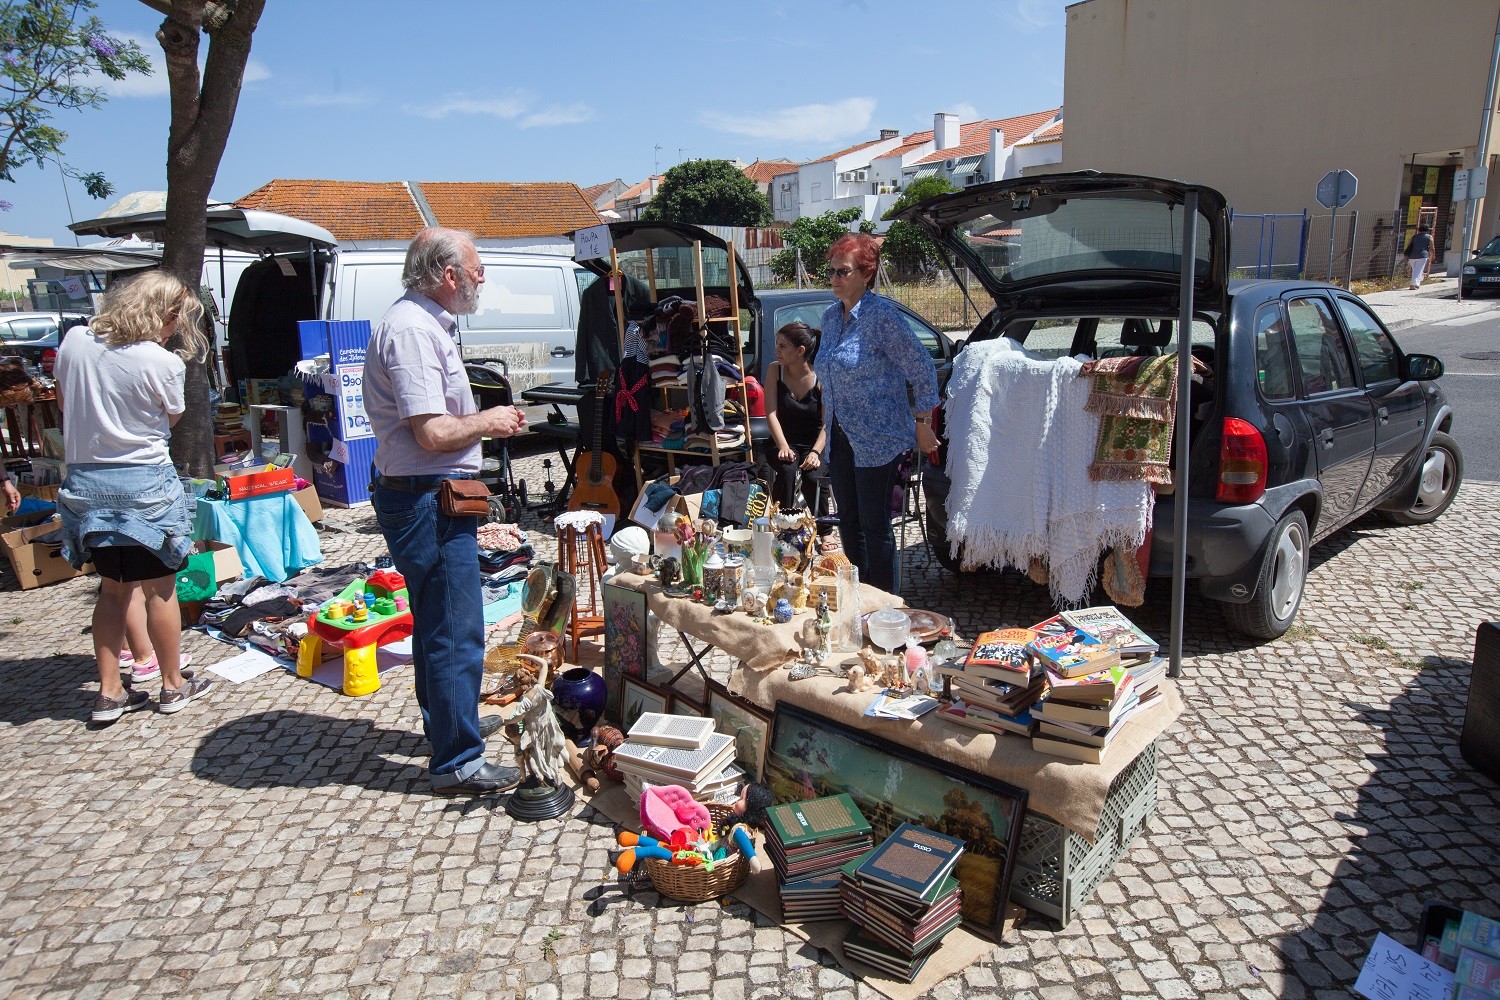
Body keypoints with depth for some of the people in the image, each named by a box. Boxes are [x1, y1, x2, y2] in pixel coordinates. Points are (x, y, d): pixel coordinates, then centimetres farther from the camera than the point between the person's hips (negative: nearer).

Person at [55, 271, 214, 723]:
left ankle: (110, 692, 21)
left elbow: (63, 400, 16)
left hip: (85, 482, 6)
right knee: (160, 588, 7)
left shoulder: (74, 342, 1)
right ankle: (173, 685, 20)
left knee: (113, 588, 17)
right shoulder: (163, 363, -15)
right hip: (144, 484, -6)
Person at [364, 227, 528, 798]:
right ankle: (457, 762, 7)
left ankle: (446, 722, 41)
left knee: (436, 622, 23)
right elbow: (432, 432, -26)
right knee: (456, 631, -4)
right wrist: (489, 422, -11)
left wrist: (484, 417, 11)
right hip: (427, 501, -12)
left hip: (429, 499, 12)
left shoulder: (426, 323, 15)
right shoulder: (412, 329, -19)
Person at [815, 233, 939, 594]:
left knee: (874, 525, -1)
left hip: (877, 439, -7)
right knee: (848, 522, 14)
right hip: (841, 438, 8)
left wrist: (922, 424, -9)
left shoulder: (882, 315, -15)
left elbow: (922, 371, -12)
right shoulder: (831, 316, 8)